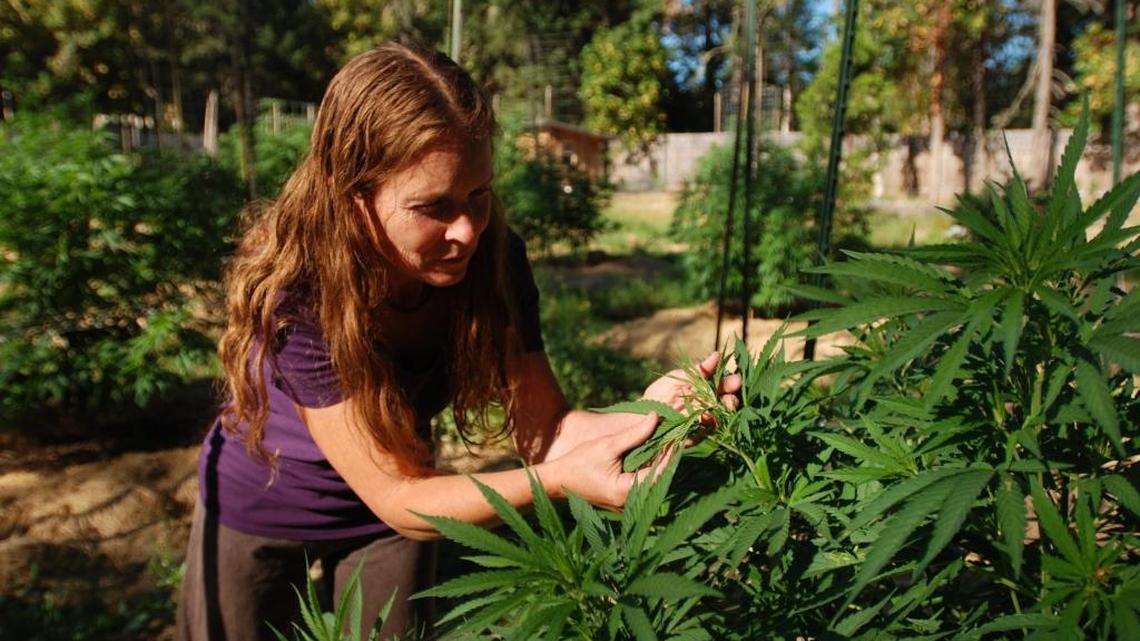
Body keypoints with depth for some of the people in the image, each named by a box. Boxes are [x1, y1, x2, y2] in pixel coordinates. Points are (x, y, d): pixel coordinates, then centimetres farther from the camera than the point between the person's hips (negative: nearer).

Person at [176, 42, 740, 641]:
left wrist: (640, 417, -41)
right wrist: (560, 479, -47)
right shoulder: (295, 291, -36)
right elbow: (398, 497, -33)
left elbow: (540, 429, -21)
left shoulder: (493, 260, -25)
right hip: (255, 507, -2)